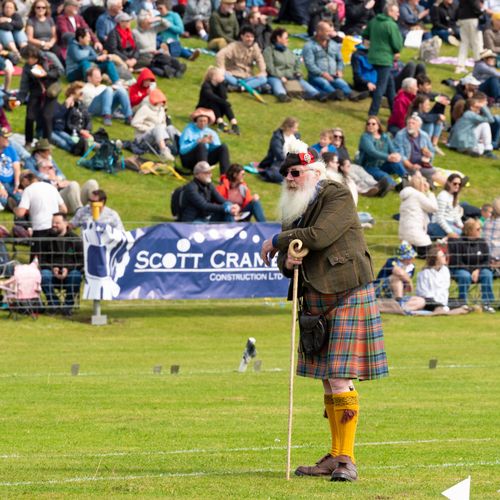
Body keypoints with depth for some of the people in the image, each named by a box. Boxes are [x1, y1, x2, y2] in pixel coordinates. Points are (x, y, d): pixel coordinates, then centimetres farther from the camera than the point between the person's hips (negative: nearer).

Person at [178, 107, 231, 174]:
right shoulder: (189, 131, -2)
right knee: (201, 145, -34)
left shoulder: (211, 133, 12)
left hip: (206, 159, 4)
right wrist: (197, 142, -23)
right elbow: (182, 150, -13)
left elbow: (217, 150, 7)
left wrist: (212, 142, -13)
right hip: (189, 160, -4)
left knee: (223, 147, -18)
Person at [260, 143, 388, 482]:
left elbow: (320, 235, -22)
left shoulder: (338, 196, -8)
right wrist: (287, 260, -11)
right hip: (316, 300, 8)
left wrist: (277, 242, -7)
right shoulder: (294, 207, 16)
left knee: (341, 380, -12)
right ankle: (335, 457, 16)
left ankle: (347, 459, -9)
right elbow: (285, 258, 15)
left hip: (348, 297, -8)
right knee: (328, 382, 10)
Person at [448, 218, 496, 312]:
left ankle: (487, 303, -25)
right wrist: (470, 271, -19)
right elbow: (455, 262, -14)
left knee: (487, 274, -27)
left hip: (478, 271, 4)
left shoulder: (482, 243, 4)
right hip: (460, 270, -4)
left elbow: (487, 261, 4)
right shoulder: (458, 242, -11)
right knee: (465, 276, -37)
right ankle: (463, 303, -27)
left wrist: (478, 270, -15)